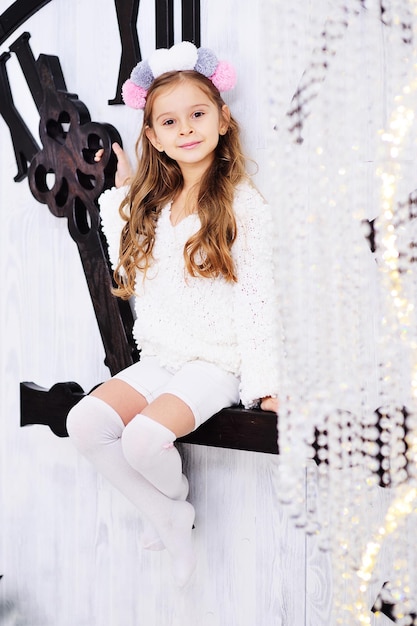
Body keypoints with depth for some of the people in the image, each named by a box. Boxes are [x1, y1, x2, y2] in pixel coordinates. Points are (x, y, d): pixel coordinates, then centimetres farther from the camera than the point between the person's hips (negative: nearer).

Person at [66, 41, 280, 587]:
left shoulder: (242, 205, -9)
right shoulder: (152, 205, 11)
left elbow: (257, 298, -11)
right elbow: (131, 274, 13)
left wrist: (265, 383, -16)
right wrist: (122, 195, 14)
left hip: (216, 364, -6)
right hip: (159, 359, 6)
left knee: (144, 437, -26)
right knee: (84, 422, -11)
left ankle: (175, 494, 11)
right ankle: (169, 517, 5)